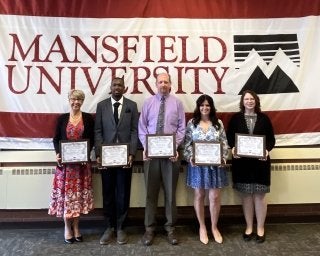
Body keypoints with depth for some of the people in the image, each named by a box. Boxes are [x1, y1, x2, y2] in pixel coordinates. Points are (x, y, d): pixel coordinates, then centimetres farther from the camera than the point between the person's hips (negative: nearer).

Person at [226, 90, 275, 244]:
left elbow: (271, 139, 4)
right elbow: (229, 137, 2)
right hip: (241, 162, 0)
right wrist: (232, 149, -17)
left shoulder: (264, 118, 4)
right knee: (246, 195, 8)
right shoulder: (235, 118, 4)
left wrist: (267, 150, -15)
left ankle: (260, 228, 22)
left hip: (260, 161, 0)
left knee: (259, 195, 6)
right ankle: (249, 227, 24)